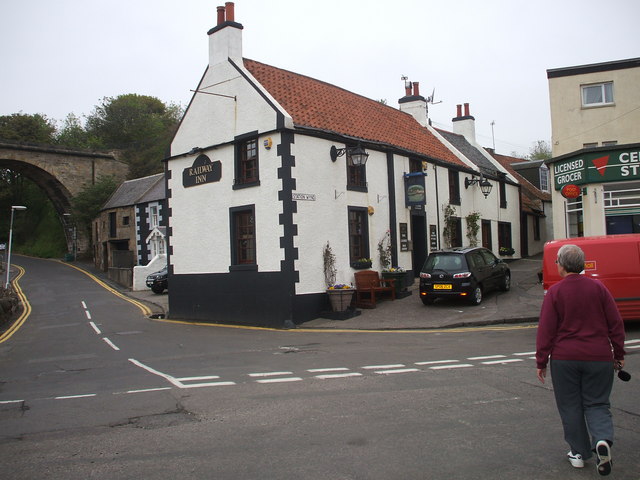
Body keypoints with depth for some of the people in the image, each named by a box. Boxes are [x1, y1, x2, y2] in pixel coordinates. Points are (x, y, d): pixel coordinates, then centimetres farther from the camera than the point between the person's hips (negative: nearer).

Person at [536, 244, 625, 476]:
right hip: (599, 358, 2)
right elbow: (616, 323, 3)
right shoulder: (598, 287, 0)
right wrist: (619, 355, 13)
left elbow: (545, 330, -7)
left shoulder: (554, 292, -7)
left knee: (570, 406, 11)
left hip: (564, 359, -2)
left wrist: (541, 362, 0)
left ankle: (579, 452, 18)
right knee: (597, 403, 13)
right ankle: (603, 439, -11)